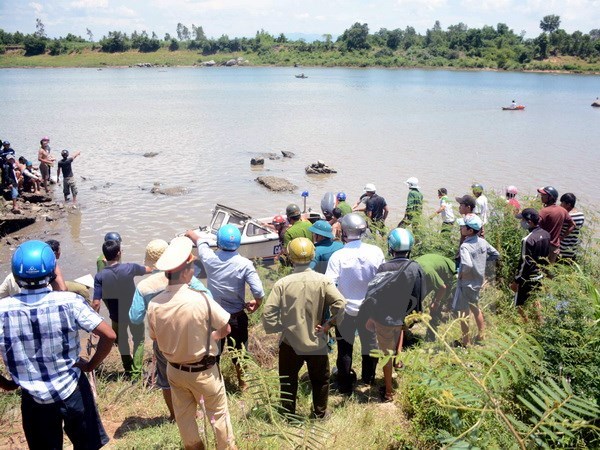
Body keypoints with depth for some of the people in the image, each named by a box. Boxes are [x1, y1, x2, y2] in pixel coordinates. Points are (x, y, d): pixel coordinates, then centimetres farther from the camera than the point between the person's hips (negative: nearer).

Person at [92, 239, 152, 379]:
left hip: (117, 316, 1)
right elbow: (148, 269, 4)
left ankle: (128, 372, 36)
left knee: (122, 342, 25)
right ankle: (136, 373, 13)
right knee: (138, 341, 19)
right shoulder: (129, 268, -17)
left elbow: (96, 303, -20)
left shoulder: (100, 276, -18)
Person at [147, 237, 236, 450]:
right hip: (203, 371, -4)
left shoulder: (154, 304, -17)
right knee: (218, 413, 19)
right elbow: (226, 329, -17)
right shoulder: (201, 300, -31)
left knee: (183, 415, 24)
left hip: (174, 370, 4)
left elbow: (155, 337, 0)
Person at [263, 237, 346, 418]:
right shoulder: (323, 281, -11)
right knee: (320, 379, 22)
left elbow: (268, 311, -16)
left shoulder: (282, 283, -12)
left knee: (288, 381, 17)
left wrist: (277, 328, -2)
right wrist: (329, 323, -8)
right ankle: (320, 413, 35)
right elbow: (340, 304, -21)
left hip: (290, 342, 0)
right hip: (316, 341, 1)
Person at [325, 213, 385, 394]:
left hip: (345, 309, -3)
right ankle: (369, 378, 41)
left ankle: (345, 385, 25)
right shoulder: (376, 252, -13)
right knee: (370, 343, 23)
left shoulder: (338, 256, -22)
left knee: (345, 348, 14)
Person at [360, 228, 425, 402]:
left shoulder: (384, 268, -20)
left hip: (383, 318, -3)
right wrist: (414, 315, 15)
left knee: (387, 354, 12)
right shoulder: (416, 269, -12)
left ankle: (388, 392, 24)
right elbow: (419, 296, -2)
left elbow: (374, 294, -15)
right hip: (402, 317, 3)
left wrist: (370, 317, -3)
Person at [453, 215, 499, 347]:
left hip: (466, 283, -8)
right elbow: (496, 254, 9)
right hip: (478, 281, 8)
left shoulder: (465, 246, -26)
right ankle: (481, 336, 39)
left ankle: (466, 342, 19)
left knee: (463, 312, 8)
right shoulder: (482, 241, -3)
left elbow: (467, 265, -41)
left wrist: (461, 273, -22)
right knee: (475, 308, 26)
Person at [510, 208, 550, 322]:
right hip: (540, 276, 8)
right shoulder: (546, 234, -2)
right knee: (535, 301, 26)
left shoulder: (528, 240, -26)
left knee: (520, 305, 7)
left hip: (527, 278, -8)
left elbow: (525, 263, -23)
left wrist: (516, 281, -14)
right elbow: (546, 256, 9)